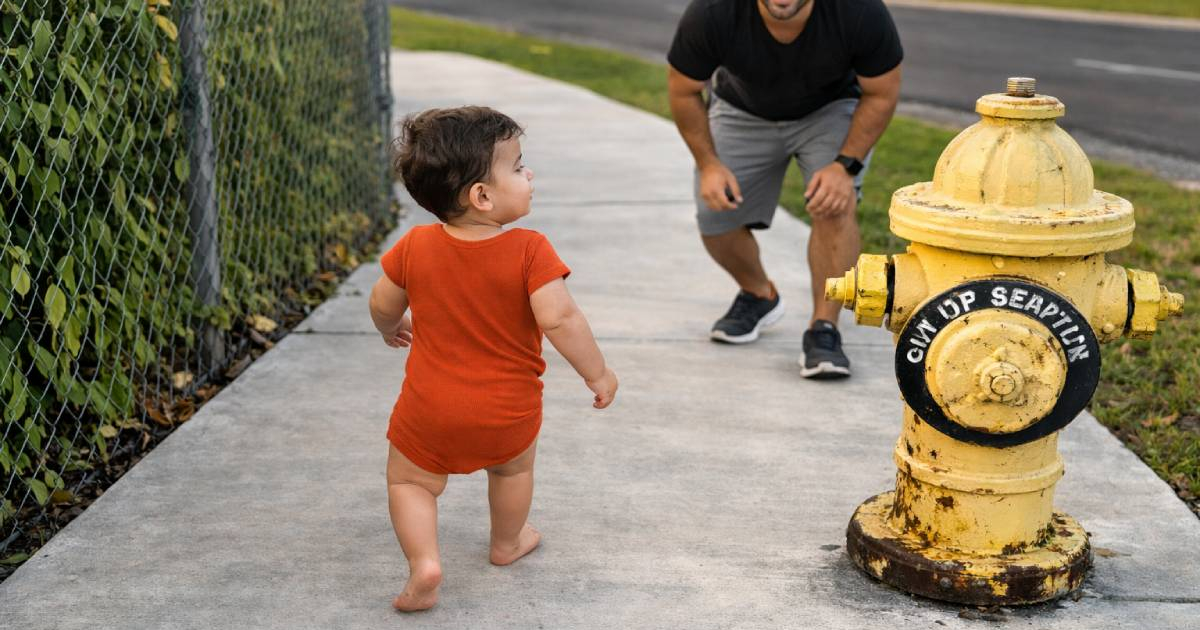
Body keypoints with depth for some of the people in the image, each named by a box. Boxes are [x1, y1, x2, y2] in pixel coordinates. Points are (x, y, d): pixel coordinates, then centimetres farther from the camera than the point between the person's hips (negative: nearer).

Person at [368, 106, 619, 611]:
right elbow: (559, 318, -27)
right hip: (509, 410, 0)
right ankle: (507, 543, 49)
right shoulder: (529, 251, -20)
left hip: (430, 408, 1)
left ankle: (424, 563, 1)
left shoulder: (415, 247, -9)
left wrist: (392, 330, 26)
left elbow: (383, 304, 4)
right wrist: (598, 374, -14)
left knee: (409, 481, 20)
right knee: (513, 469, 29)